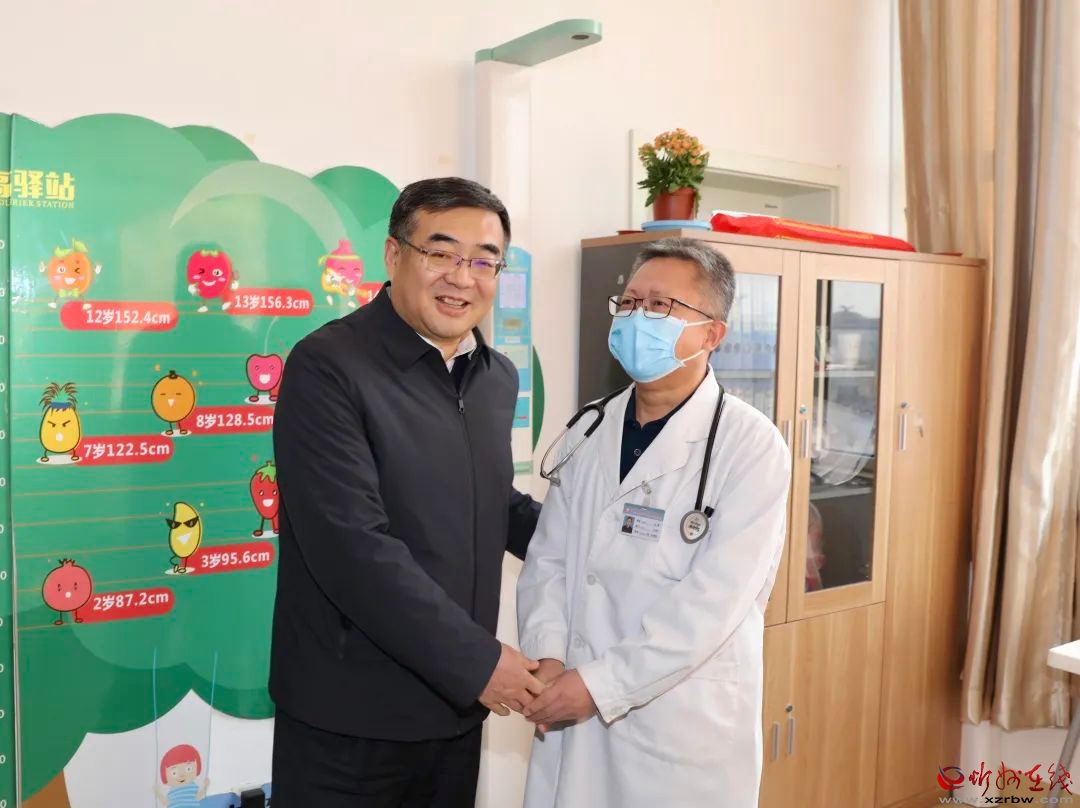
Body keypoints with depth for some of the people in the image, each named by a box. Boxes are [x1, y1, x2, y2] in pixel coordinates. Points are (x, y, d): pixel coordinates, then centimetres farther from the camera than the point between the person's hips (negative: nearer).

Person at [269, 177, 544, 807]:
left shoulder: (499, 377, 6)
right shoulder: (328, 367, -16)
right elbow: (351, 547, -23)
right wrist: (477, 660, -19)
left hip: (457, 702, 6)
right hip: (352, 713, -6)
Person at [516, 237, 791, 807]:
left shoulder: (752, 447, -12)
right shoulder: (588, 433, 6)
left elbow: (714, 599, -18)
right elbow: (548, 559, 4)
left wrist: (599, 684, -19)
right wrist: (547, 657, -11)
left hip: (687, 726, -4)